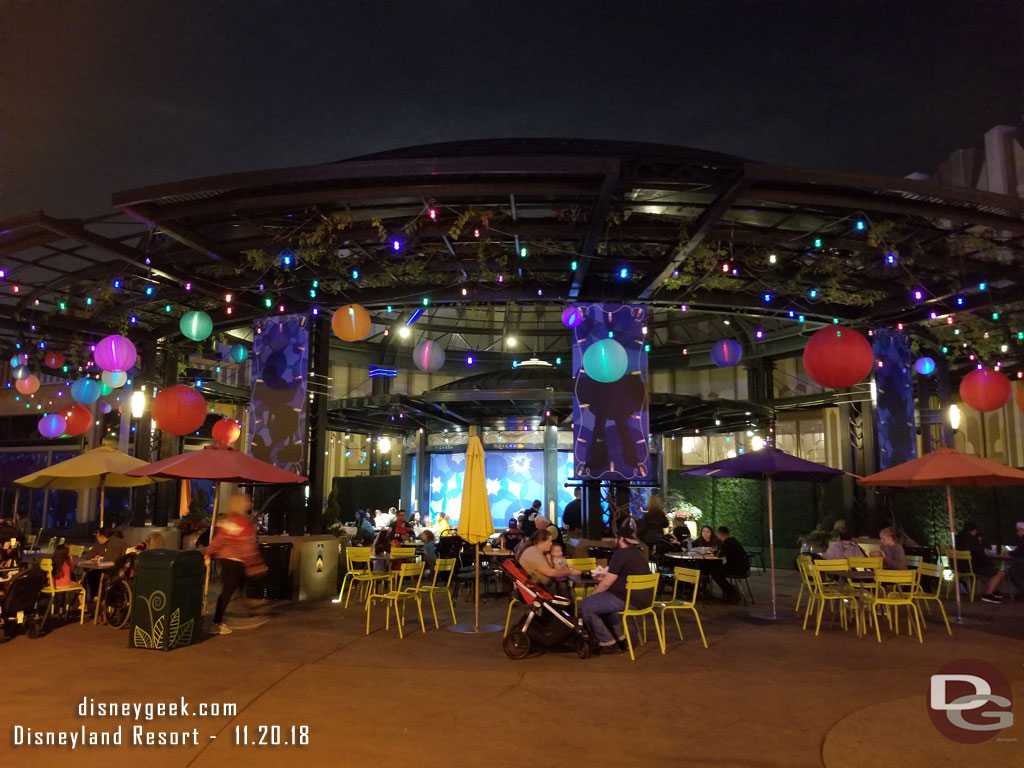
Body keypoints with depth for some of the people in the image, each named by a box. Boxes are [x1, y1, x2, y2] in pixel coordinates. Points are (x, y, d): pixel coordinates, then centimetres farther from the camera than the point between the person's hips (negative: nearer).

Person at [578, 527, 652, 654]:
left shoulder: (621, 553, -12)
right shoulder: (637, 553, 17)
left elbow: (606, 583, -12)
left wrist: (591, 595, 3)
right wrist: (606, 577, 24)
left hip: (629, 600, -10)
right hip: (642, 598, 10)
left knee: (585, 606, -8)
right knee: (602, 601, 30)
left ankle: (608, 644, 0)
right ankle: (621, 639, 26)